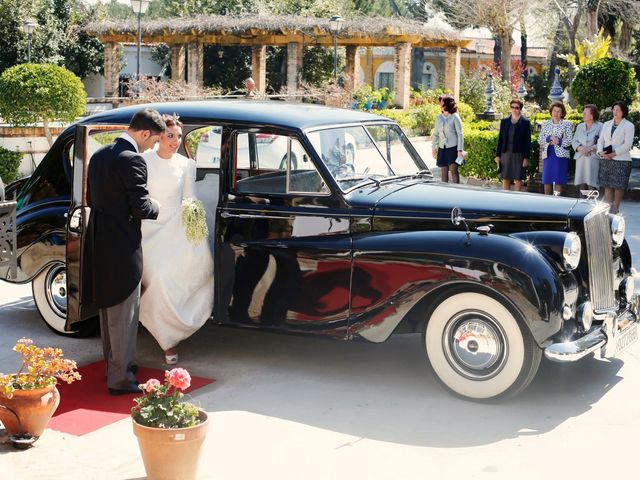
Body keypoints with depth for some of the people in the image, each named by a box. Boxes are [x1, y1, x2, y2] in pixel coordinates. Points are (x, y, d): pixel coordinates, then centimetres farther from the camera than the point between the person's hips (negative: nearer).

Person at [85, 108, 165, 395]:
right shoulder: (132, 160, -18)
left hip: (98, 243, 9)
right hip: (122, 246, -9)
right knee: (123, 314, -1)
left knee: (108, 310, 21)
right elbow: (141, 208, -19)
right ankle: (120, 378, 4)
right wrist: (156, 207, 1)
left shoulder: (99, 156, 9)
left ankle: (113, 363, 35)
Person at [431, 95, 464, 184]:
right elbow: (435, 134, 17)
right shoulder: (438, 118, 11)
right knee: (443, 171, 5)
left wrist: (460, 150, -12)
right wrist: (434, 148, 12)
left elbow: (459, 134, -6)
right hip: (442, 148, 5)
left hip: (453, 147, -5)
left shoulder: (455, 117, -4)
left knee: (453, 170, -10)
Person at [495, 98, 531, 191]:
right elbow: (500, 139, 10)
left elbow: (527, 141, -3)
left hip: (519, 155, -3)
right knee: (505, 179, 5)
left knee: (518, 179, 2)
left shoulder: (525, 122, 0)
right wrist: (498, 155, 5)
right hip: (506, 154, 3)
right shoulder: (504, 121, 9)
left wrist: (526, 157, -8)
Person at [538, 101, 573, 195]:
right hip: (548, 154, 2)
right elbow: (539, 139, 7)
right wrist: (549, 139, -9)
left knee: (559, 180, -4)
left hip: (560, 155, -2)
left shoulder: (567, 124, 6)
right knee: (547, 180, 1)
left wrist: (559, 141, -13)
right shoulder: (545, 124, 15)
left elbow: (570, 140, -2)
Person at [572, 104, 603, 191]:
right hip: (580, 159, 5)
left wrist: (590, 149, -16)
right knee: (582, 186, 5)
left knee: (592, 185, -11)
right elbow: (574, 142, 12)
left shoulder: (600, 127, -1)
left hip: (593, 159, -5)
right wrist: (580, 148, -8)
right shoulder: (580, 127, 19)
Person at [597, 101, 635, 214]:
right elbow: (601, 140, 12)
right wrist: (600, 152, -8)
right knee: (607, 185, 4)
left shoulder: (629, 126, -2)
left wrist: (613, 154, -18)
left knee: (619, 186, -3)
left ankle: (615, 209, 5)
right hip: (605, 160, 5)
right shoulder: (606, 124, 14)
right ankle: (608, 209, 11)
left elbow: (627, 144, -11)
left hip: (621, 160, -4)